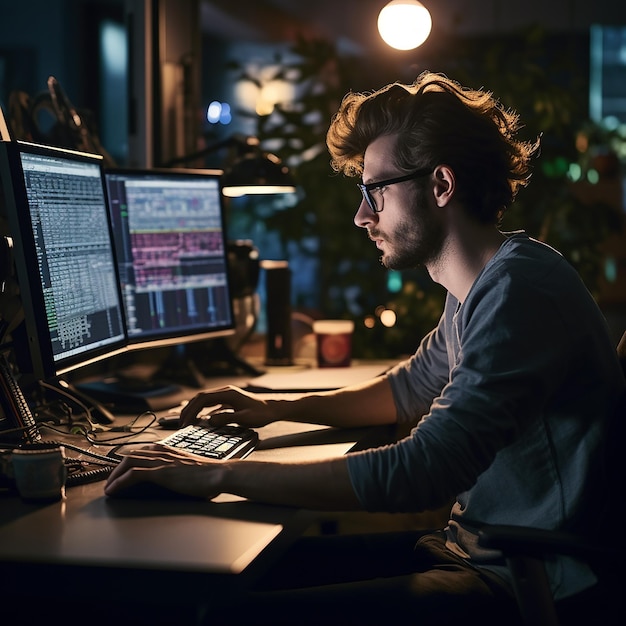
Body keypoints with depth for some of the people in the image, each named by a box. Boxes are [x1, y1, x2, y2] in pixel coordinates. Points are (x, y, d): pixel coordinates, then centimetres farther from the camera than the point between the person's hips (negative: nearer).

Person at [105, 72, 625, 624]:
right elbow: (411, 389, 29)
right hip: (472, 547, 10)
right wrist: (276, 408, 17)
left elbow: (419, 473, -30)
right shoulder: (478, 288, 11)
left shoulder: (521, 289, -23)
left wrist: (219, 476, -24)